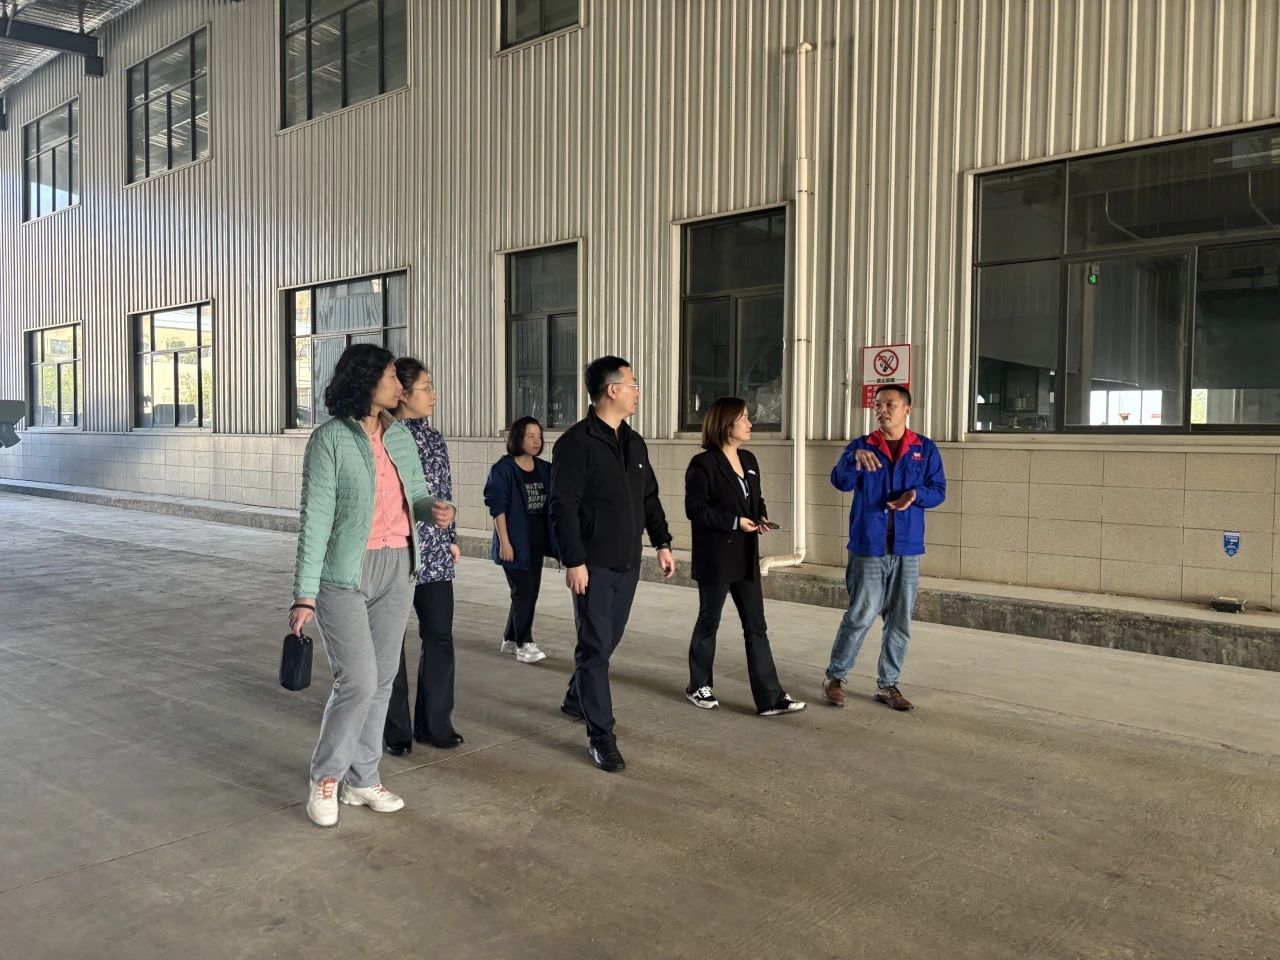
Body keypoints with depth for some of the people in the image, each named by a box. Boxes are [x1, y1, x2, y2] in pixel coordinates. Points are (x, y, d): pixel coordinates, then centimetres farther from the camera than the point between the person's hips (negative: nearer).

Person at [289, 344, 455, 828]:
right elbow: (315, 518, -12)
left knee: (382, 679, 10)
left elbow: (416, 492, 15)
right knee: (358, 681, -8)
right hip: (345, 574, -6)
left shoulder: (399, 434, 7)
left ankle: (362, 778, 25)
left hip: (397, 570, 6)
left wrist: (435, 508, -10)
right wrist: (305, 593, -15)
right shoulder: (330, 438, -11)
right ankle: (325, 776, 15)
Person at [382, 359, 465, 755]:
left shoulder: (432, 435, 8)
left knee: (440, 636, 7)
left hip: (433, 553, 6)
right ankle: (395, 729, 20)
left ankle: (434, 723, 21)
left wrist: (452, 539, 13)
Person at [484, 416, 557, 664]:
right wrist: (504, 542, -16)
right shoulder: (503, 469, -9)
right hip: (515, 542, -6)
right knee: (524, 592, -6)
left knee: (529, 592, 11)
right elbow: (497, 507, -12)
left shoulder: (544, 469, 7)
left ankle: (510, 639, 25)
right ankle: (523, 645, 4)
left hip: (537, 541, 6)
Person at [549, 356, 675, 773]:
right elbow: (563, 507, -16)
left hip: (628, 562, 8)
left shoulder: (634, 443, 12)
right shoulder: (576, 442, -12)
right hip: (593, 565, -8)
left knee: (608, 641, 17)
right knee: (595, 646, -3)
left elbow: (650, 499, 19)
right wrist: (573, 561, -19)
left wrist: (662, 542, 13)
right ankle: (601, 735, 3)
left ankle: (576, 698, 39)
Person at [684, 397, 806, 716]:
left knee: (756, 627, 5)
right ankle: (699, 685, 28)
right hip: (715, 559, -7)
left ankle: (770, 697, 7)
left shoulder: (748, 460, 10)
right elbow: (695, 509, -16)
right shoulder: (703, 464, -13)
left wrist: (762, 518, -1)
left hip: (746, 558, 7)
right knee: (709, 622, 9)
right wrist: (735, 522, -19)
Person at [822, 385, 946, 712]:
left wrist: (916, 495, -16)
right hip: (868, 547, -2)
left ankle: (887, 684, 22)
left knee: (900, 622, 8)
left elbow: (938, 490, 5)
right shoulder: (861, 446, 1)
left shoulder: (925, 449, 7)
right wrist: (855, 458, -33)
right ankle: (835, 678, 15)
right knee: (860, 617, -1)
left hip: (907, 549, 3)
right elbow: (840, 482, -14)